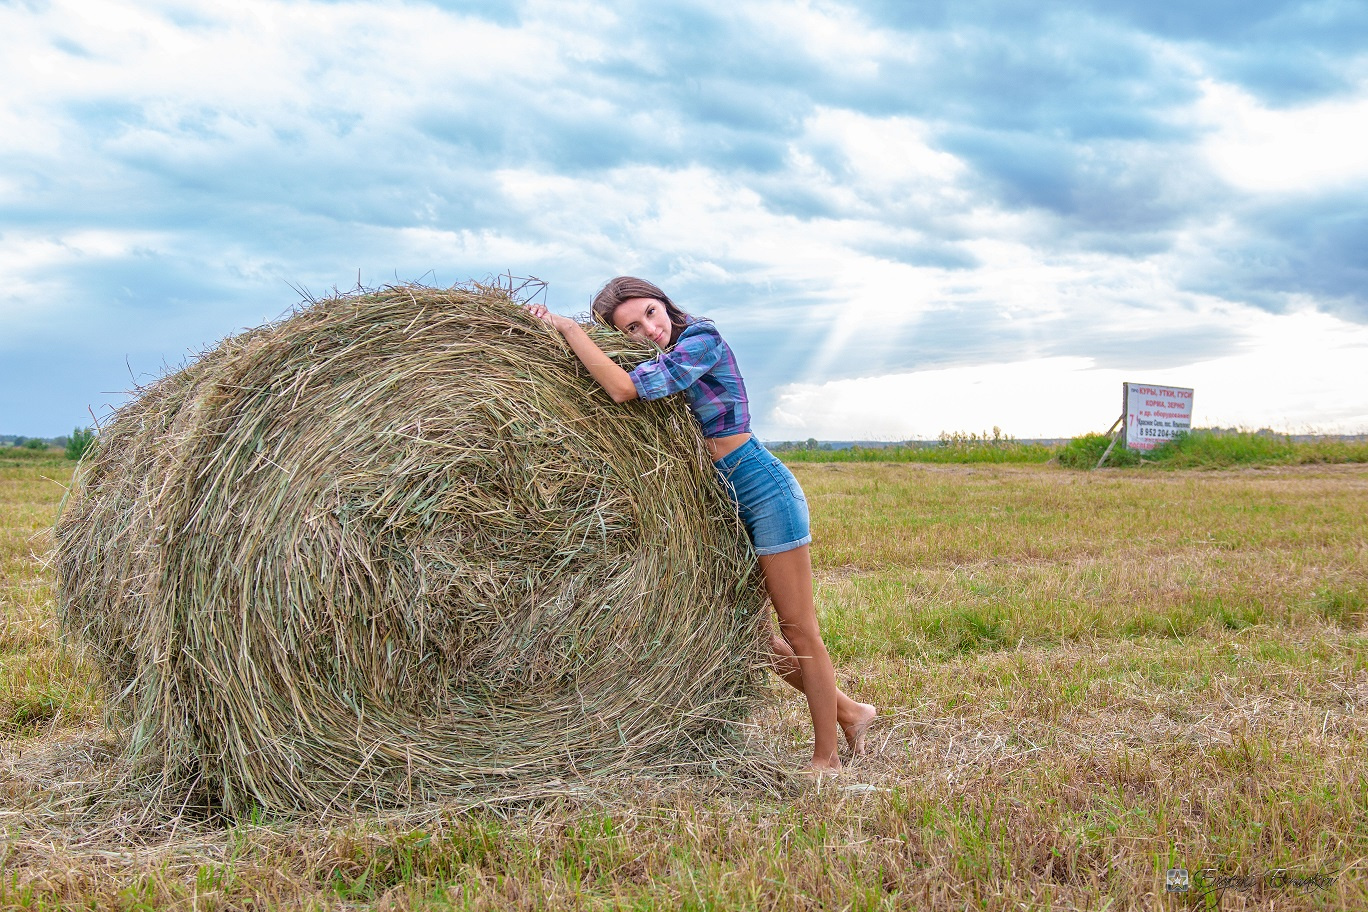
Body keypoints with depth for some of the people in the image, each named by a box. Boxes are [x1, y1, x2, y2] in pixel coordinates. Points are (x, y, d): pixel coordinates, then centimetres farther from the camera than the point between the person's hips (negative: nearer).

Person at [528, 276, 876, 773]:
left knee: (797, 630, -1)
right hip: (724, 505, 9)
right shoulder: (658, 359, 9)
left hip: (764, 490, -9)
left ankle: (826, 758, 10)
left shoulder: (702, 340, -16)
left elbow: (624, 389, -28)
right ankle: (847, 711, 27)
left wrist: (567, 326, -20)